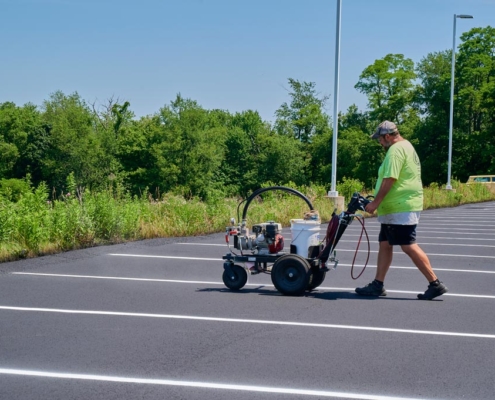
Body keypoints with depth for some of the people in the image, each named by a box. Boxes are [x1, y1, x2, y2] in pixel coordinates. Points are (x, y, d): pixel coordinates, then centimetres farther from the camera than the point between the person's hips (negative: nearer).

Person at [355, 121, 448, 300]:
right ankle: (377, 285, 16)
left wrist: (375, 202, -19)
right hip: (395, 209, 11)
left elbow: (389, 179, -23)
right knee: (385, 244, 12)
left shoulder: (395, 150, -14)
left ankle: (435, 284, -7)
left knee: (409, 247, -10)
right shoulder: (406, 146, 19)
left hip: (400, 209, -11)